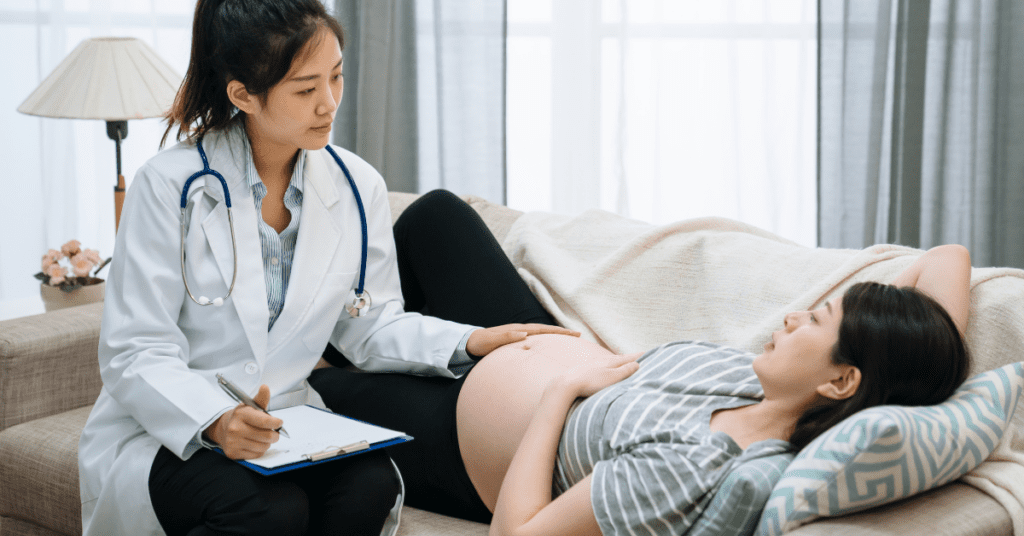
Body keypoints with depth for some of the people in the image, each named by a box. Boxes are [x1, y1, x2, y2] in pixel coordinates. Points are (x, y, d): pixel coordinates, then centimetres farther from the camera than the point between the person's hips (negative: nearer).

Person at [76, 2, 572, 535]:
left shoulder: (358, 188, 3)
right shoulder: (168, 185, -12)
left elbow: (370, 325, 12)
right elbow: (135, 354, -15)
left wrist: (470, 341, -6)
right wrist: (215, 421, -35)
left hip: (282, 426, 4)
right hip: (164, 436, -4)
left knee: (372, 485, -28)